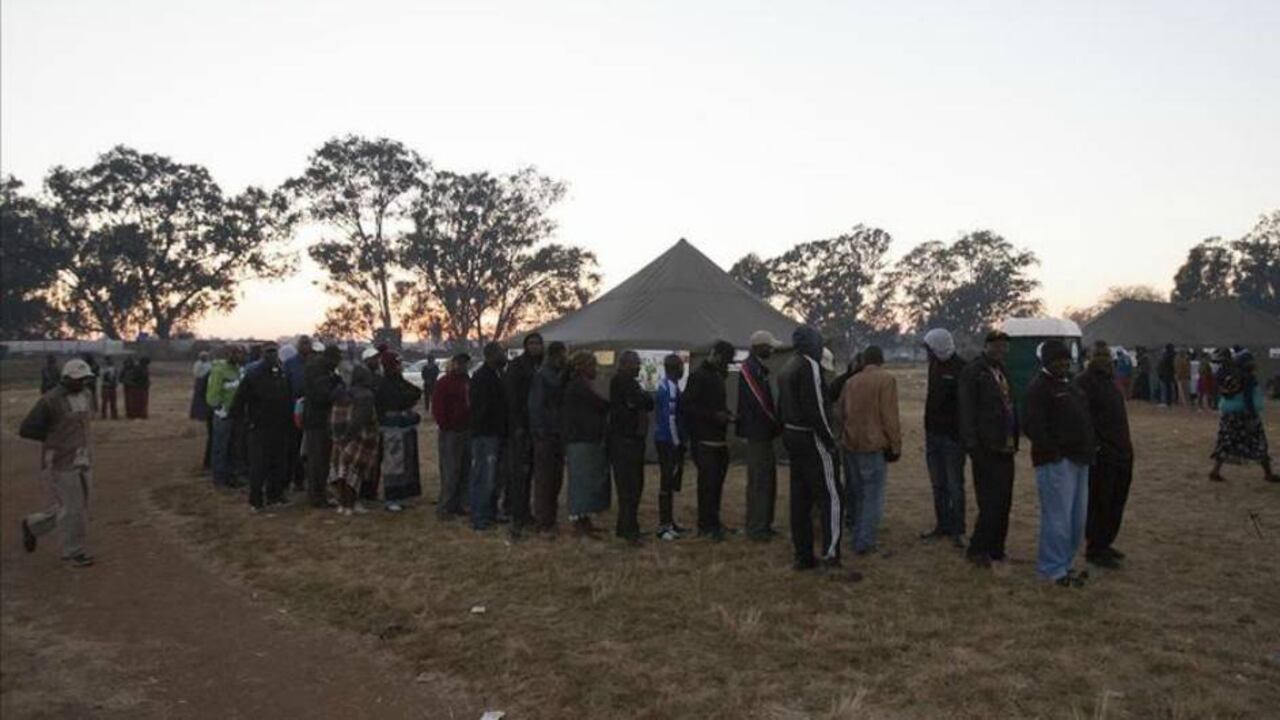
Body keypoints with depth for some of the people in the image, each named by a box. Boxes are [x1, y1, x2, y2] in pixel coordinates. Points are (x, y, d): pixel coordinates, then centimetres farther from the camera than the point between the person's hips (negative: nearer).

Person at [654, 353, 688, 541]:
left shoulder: (667, 385, 13)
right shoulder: (670, 388, -16)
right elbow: (670, 418, -20)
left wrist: (681, 441, 16)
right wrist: (677, 444, -17)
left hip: (667, 440, 10)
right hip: (669, 442, -10)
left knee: (671, 482, 15)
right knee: (668, 482, -5)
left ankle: (669, 521, 22)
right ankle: (664, 525, -1)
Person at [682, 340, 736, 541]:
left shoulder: (717, 376, 17)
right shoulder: (698, 376, -9)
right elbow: (687, 406, -16)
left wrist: (725, 415, 4)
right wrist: (714, 415, -19)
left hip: (718, 439, 8)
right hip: (704, 440, -8)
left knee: (717, 481, 10)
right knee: (708, 482, -6)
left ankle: (713, 522, 19)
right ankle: (706, 526, 0)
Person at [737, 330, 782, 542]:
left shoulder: (757, 368, 15)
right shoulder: (750, 369, -16)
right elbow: (758, 402, -21)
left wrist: (775, 425, 12)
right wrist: (777, 426, -12)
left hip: (762, 433, 10)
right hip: (758, 433, -10)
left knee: (767, 480, 16)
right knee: (759, 481, -5)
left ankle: (763, 524, 25)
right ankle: (756, 528, 2)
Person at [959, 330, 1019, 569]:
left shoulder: (1002, 371, 16)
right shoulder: (973, 372, -8)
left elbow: (1009, 406, 19)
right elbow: (967, 412, -13)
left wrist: (1014, 441, 14)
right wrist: (972, 445, -17)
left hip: (1005, 448, 8)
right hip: (987, 449, -8)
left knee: (1003, 503, 12)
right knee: (990, 503, -6)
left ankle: (996, 549, 23)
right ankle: (977, 550, 6)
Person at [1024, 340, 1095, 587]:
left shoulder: (1070, 385, 18)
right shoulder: (1039, 387, -11)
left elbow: (1084, 420, 25)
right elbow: (1033, 427, -19)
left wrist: (1090, 446, 14)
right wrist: (1052, 452, -20)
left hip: (1078, 459, 10)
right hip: (1056, 462, -10)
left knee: (1077, 517, 14)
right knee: (1058, 516, -6)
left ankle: (1064, 563, 26)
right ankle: (1053, 569, 4)